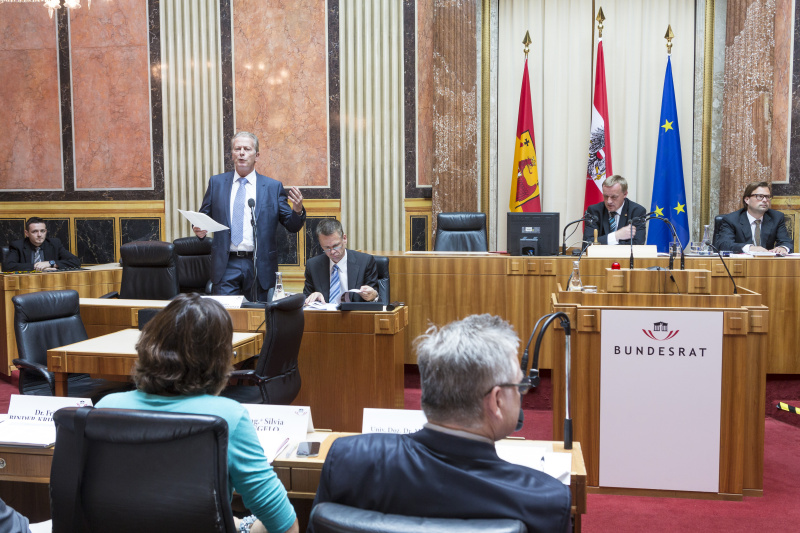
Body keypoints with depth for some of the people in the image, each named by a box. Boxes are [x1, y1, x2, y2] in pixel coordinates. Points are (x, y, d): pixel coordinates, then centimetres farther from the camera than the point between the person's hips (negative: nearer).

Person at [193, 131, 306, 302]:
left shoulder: (273, 187, 5)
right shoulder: (216, 183, 10)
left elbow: (292, 226, 3)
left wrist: (298, 210, -18)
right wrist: (199, 229, -9)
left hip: (260, 267, 0)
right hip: (226, 265, 1)